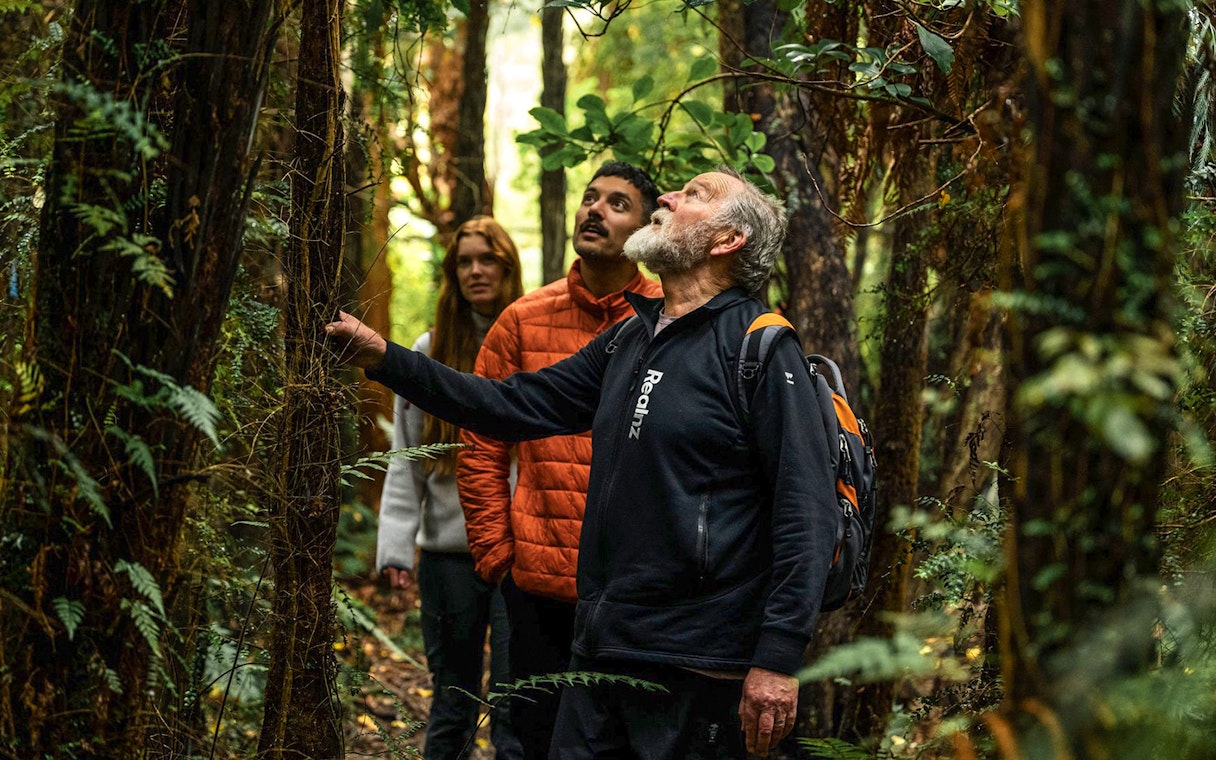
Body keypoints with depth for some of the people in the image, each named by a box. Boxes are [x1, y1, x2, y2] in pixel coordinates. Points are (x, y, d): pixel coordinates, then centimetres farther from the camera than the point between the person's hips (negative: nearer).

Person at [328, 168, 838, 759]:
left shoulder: (759, 345, -10)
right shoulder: (627, 342, 15)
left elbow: (808, 507, -16)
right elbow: (515, 406, 18)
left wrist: (779, 658, -20)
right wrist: (385, 359, 12)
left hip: (697, 666, -7)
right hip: (599, 649, 8)